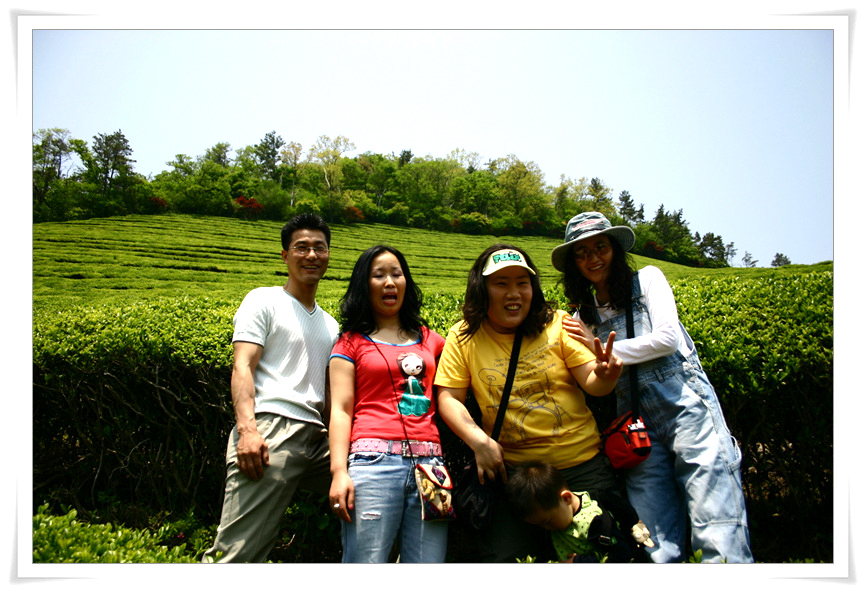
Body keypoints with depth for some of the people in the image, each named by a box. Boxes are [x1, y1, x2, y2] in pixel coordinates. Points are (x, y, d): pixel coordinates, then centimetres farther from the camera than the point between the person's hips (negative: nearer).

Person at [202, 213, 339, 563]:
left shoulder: (330, 324, 25)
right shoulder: (263, 301, 7)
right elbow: (242, 367, -5)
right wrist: (246, 428, -20)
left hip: (317, 438, 6)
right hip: (269, 432, -6)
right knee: (239, 551, -12)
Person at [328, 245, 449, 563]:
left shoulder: (429, 340, 22)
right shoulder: (351, 342, 13)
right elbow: (341, 410, 3)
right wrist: (339, 471, -9)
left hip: (428, 463, 3)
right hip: (375, 461, -3)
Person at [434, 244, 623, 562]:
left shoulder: (558, 324, -1)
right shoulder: (463, 337, -1)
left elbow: (592, 385, -6)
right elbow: (449, 398, -4)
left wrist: (603, 376, -29)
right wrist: (477, 440, -19)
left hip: (582, 463, 1)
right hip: (511, 467, 0)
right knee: (505, 557, -3)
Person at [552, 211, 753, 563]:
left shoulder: (647, 279, 9)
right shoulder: (584, 316, 18)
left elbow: (668, 338, -6)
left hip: (687, 406, -3)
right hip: (638, 425, 3)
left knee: (720, 547, -14)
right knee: (658, 554, -6)